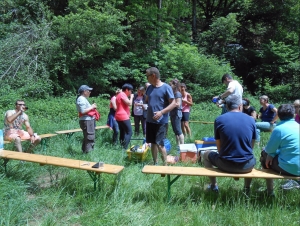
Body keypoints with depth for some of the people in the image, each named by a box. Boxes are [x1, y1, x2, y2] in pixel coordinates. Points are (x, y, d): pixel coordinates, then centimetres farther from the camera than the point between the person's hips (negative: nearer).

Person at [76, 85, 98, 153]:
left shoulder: (83, 99, 19)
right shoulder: (81, 99, -13)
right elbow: (83, 111, -23)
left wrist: (92, 107, 8)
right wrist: (92, 107, -14)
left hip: (89, 120, 11)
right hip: (86, 121, -11)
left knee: (87, 138, 17)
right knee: (90, 138, -12)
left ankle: (85, 151, 24)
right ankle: (88, 152, -10)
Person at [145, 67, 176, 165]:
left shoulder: (166, 87, -10)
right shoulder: (149, 88, 9)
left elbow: (173, 103, -13)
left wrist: (162, 112, -22)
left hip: (161, 121, -6)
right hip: (150, 120, 6)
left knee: (159, 144, -8)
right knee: (153, 143, 13)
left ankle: (165, 165, 5)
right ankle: (155, 163, 26)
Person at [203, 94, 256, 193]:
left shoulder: (219, 119, -4)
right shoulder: (251, 120, 1)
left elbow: (219, 147, 2)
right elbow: (251, 146, 10)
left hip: (226, 165, -2)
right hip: (246, 166, 2)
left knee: (206, 154, 28)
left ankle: (213, 186, 33)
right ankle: (247, 188, 36)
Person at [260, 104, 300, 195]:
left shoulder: (279, 129, -15)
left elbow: (269, 149, -8)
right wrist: (274, 152, 15)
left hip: (288, 169, -7)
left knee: (264, 154, 18)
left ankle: (269, 192, 26)